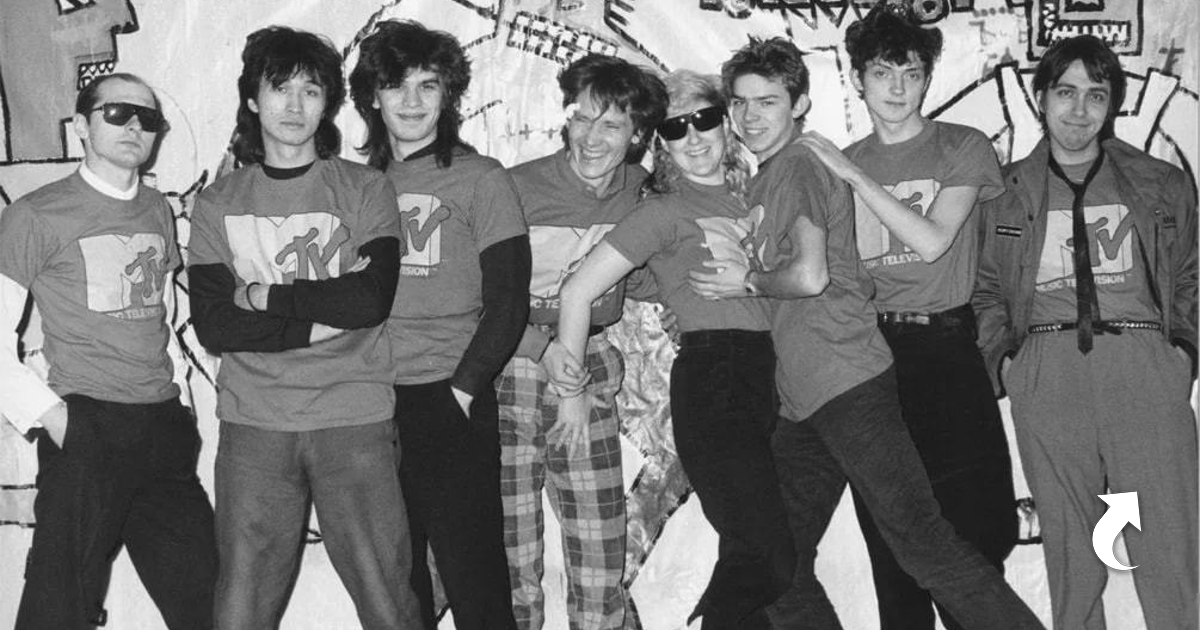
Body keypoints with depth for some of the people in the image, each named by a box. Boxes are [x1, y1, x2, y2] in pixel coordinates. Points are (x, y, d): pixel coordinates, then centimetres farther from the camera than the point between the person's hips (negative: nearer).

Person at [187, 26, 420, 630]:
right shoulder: (217, 205, 9)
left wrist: (265, 295, -5)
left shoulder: (365, 189, 5)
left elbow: (372, 299, -9)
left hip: (354, 420, -1)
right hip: (253, 424, 2)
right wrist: (323, 316, -10)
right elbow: (212, 325, -3)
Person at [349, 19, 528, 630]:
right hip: (369, 404, 4)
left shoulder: (480, 179, 1)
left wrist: (462, 388, -13)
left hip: (451, 403, -4)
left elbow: (508, 302, -4)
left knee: (473, 578, -2)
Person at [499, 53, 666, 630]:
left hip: (589, 380, 3)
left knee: (601, 576, 0)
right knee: (510, 570, -1)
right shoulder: (516, 188, -9)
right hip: (507, 381, -3)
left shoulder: (641, 192, 4)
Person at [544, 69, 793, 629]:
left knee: (749, 555, 10)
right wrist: (572, 385, 1)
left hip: (761, 383, 7)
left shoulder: (747, 198, 16)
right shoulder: (665, 211, -4)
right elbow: (579, 290, -7)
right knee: (767, 561, -12)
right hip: (710, 382, -7)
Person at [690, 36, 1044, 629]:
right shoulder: (763, 180, 22)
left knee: (918, 537, -10)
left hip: (846, 385, -9)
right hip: (798, 402, 9)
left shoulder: (801, 164, -5)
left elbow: (809, 276, -17)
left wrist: (746, 282, -3)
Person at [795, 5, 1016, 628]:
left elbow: (932, 240, -12)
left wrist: (852, 174, -12)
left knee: (971, 535, -7)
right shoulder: (834, 165, 11)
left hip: (946, 352, -2)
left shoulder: (963, 148, 3)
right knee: (890, 549, 5)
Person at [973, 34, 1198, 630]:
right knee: (1069, 552, 2)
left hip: (1145, 370, 0)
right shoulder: (1006, 192, 16)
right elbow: (987, 290, 20)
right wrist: (1002, 355, 5)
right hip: (1045, 374, 0)